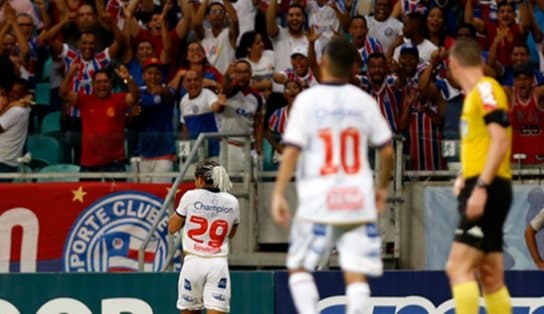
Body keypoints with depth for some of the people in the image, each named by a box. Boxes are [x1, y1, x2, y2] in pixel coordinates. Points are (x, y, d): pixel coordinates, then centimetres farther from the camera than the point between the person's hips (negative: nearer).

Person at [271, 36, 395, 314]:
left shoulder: (308, 99, -2)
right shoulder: (364, 101, 5)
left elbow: (292, 150, -9)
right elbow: (387, 151, 7)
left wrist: (278, 193, -6)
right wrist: (383, 187, 22)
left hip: (318, 200, -2)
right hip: (358, 199, 2)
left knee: (298, 267, 10)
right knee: (356, 274, 1)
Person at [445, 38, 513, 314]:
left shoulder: (486, 89, -10)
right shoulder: (475, 94, 18)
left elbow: (500, 140, -20)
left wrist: (481, 186, -25)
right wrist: (465, 177, 17)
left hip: (488, 190, -10)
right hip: (483, 190, 10)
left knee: (459, 267, -17)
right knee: (491, 277, 9)